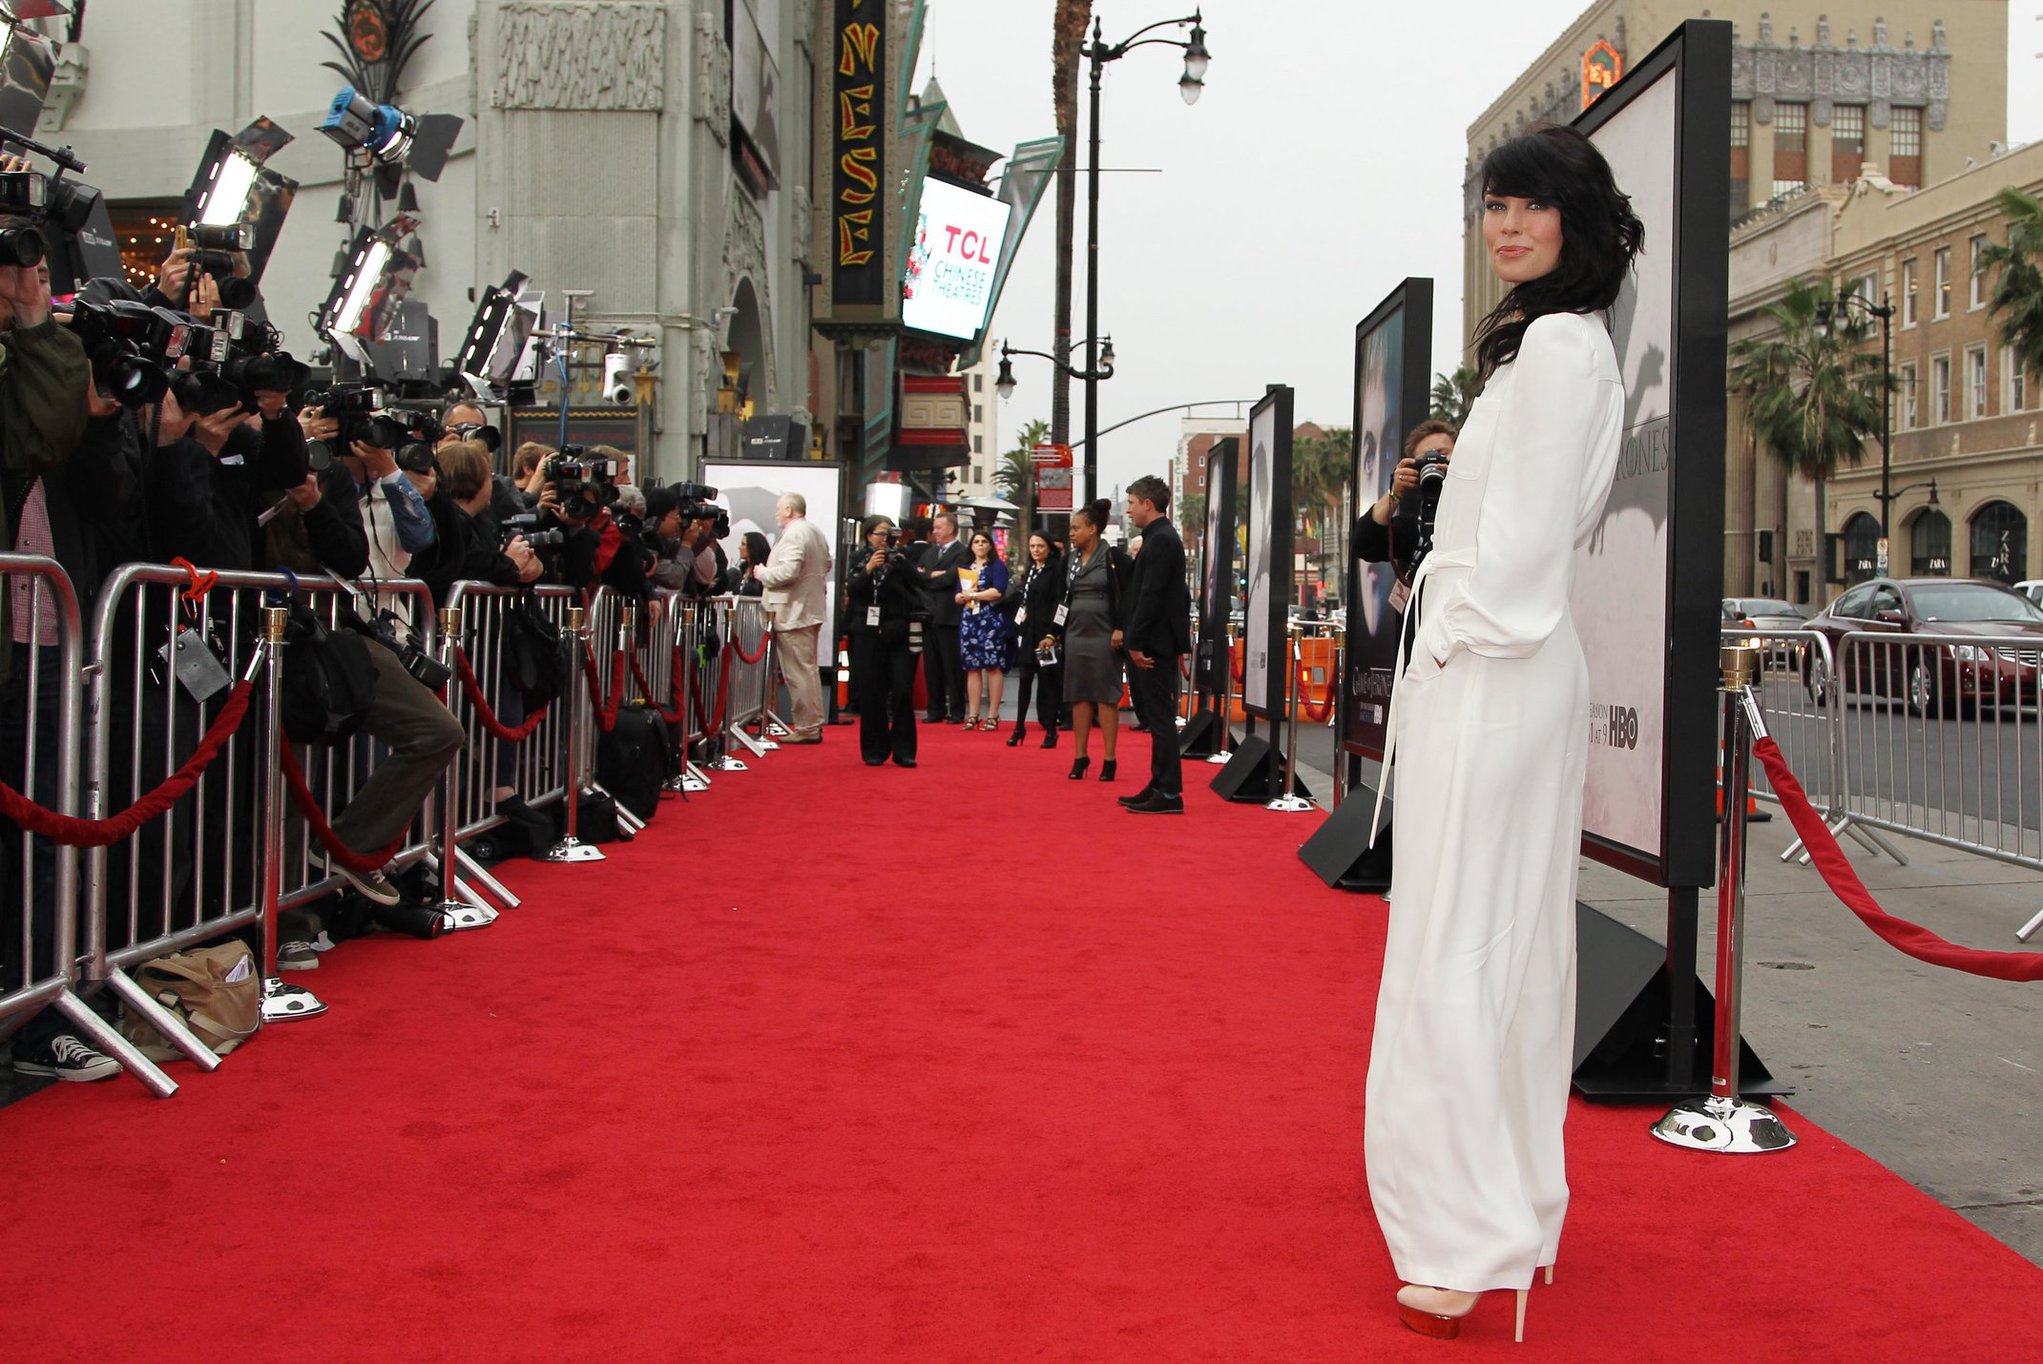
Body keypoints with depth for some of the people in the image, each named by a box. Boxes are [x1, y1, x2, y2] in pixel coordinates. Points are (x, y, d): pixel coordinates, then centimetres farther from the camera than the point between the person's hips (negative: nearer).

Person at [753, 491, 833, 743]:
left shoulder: (793, 535, -16)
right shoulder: (817, 534, 14)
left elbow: (788, 571, -25)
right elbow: (826, 565, 24)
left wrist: (763, 573, -10)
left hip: (792, 613, -10)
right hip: (811, 609, 10)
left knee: (798, 672, -6)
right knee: (808, 669, 15)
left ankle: (807, 728, -5)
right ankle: (813, 725, 20)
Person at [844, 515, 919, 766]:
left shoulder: (899, 560, 8)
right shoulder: (859, 560, 5)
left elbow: (916, 581, -1)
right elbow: (852, 590, -8)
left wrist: (901, 561, -15)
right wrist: (868, 569, -23)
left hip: (896, 635, 1)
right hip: (867, 635, -1)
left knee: (903, 691, -7)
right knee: (871, 694, 0)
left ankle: (903, 750, -2)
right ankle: (875, 750, 9)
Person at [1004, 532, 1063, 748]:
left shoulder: (1056, 569, -6)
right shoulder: (1029, 570, 16)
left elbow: (1059, 600, -12)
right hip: (1028, 631, 6)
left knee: (1047, 680, -2)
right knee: (1025, 679, 8)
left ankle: (1051, 730, 4)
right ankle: (1020, 726, 15)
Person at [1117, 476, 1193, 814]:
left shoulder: (1161, 540, -14)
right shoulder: (1162, 537, 17)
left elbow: (1151, 595, -20)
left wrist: (1136, 642, -19)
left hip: (1155, 644, -10)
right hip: (1154, 643, 10)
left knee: (1160, 717, -7)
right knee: (1155, 716, 13)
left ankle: (1169, 794, -5)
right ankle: (1160, 786, 19)